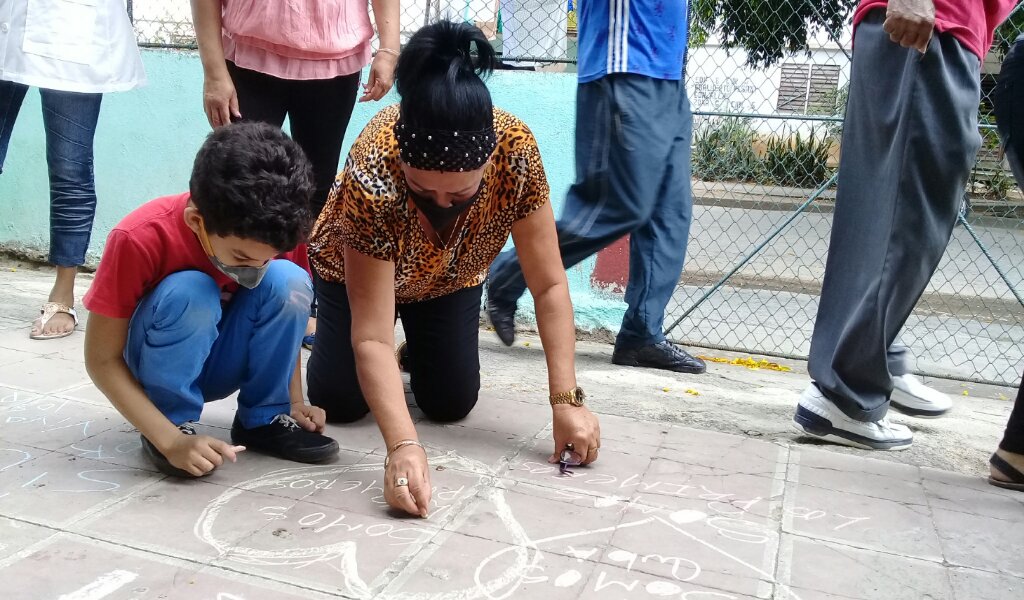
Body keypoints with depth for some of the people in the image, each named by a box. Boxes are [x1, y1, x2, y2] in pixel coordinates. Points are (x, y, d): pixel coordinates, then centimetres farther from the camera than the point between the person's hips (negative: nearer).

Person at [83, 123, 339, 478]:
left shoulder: (275, 233, -20)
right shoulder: (140, 239, -29)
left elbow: (285, 313, -1)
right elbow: (102, 360, -21)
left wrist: (294, 402, -11)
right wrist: (171, 440, -31)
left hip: (221, 363, 3)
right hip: (155, 367, -3)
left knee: (287, 281, -25)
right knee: (189, 293, -35)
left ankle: (264, 419, -10)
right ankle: (174, 424, -14)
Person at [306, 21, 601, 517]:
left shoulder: (516, 149, -37)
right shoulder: (371, 175, -44)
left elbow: (549, 285, -30)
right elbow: (371, 336, -41)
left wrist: (567, 400, -35)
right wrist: (402, 445, -54)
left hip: (451, 275, 2)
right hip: (357, 266, -2)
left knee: (452, 403, -5)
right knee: (339, 402, -9)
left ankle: (421, 354, 29)